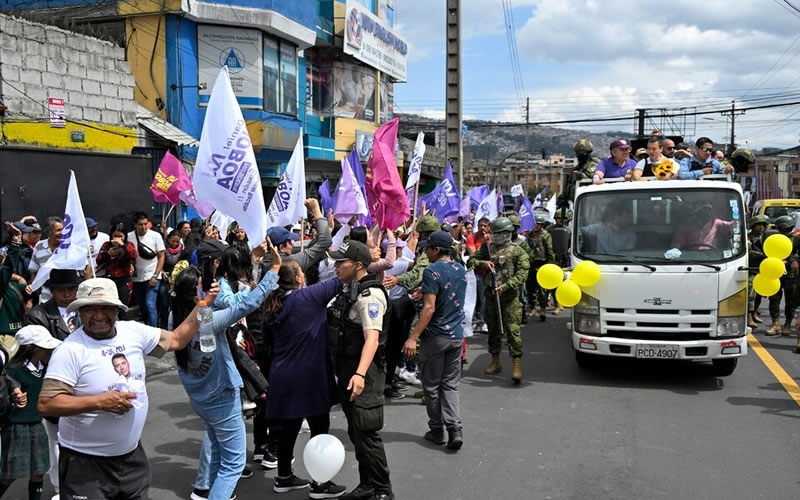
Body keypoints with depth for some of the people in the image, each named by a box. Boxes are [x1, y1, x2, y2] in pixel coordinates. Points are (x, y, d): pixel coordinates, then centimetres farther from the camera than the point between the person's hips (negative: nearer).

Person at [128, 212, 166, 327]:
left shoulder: (155, 236, -5)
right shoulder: (129, 237, -1)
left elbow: (161, 256, -3)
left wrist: (155, 276, -9)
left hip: (152, 278, -3)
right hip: (137, 278, 3)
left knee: (150, 305, -15)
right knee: (142, 307, 13)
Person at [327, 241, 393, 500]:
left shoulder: (369, 295, -19)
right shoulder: (347, 290, 12)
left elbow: (372, 338, -31)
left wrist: (360, 374, -43)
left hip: (364, 372, -10)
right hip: (346, 368, 10)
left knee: (366, 432, -7)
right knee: (355, 432, 17)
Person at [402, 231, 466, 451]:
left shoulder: (432, 271, -16)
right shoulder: (461, 270, 7)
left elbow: (429, 308, -22)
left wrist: (413, 337, -22)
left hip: (435, 336, -6)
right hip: (456, 335, 6)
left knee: (432, 386, 9)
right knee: (450, 385, 11)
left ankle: (437, 430, 18)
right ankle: (454, 428, -3)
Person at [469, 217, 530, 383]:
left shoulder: (517, 251, -1)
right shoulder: (487, 248, 13)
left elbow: (522, 274, -9)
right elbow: (471, 260, 14)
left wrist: (506, 286, -20)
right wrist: (482, 263, -7)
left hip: (510, 297, -5)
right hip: (491, 295, 5)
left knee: (512, 329, -11)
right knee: (493, 329, 13)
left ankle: (517, 365, -10)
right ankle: (495, 362, 26)